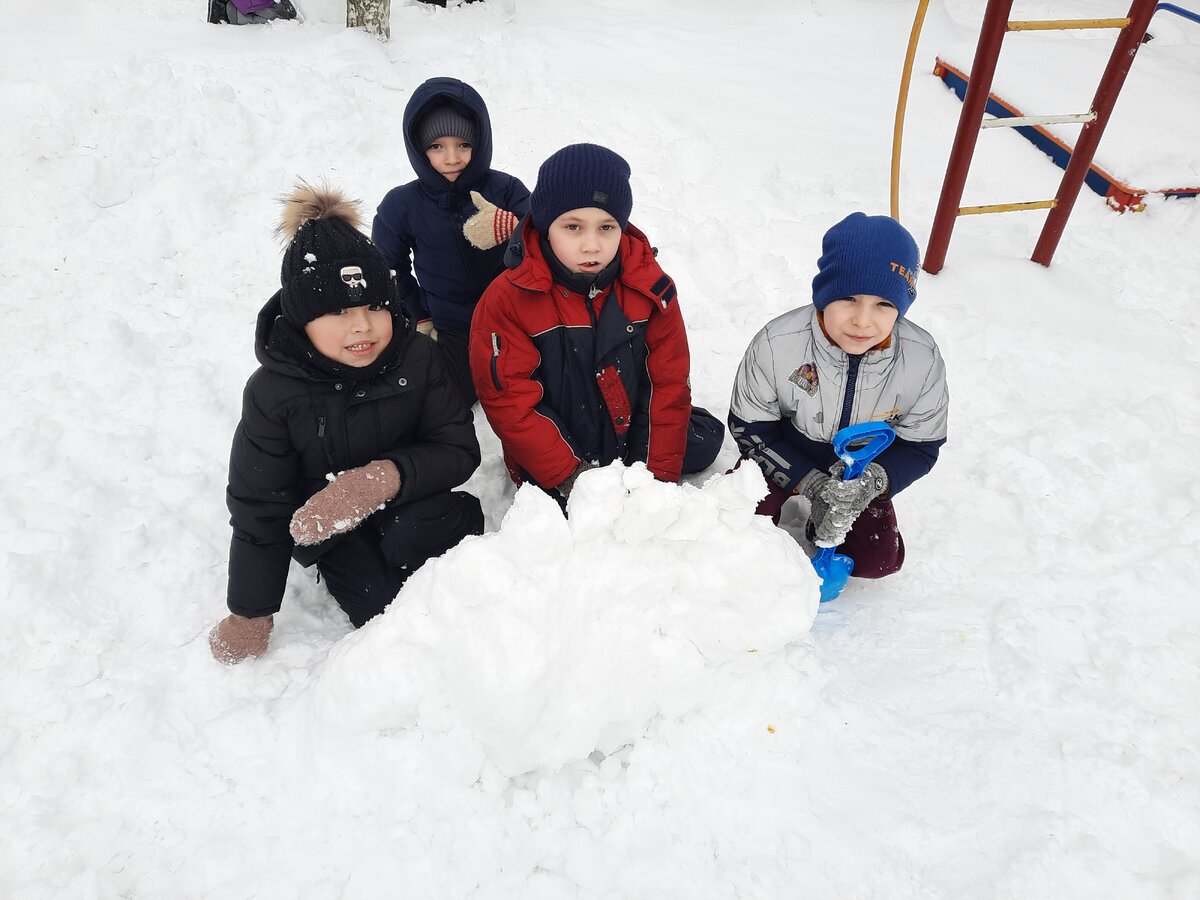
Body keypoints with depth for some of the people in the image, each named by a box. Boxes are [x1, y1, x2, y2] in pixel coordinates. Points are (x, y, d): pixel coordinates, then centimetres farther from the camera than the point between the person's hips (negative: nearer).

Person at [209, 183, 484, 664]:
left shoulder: (417, 360, -15)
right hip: (330, 527, 1)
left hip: (409, 504, 0)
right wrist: (250, 614, 0)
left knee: (415, 530, -33)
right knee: (382, 604, -21)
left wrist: (388, 475, -35)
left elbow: (458, 450, -13)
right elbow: (258, 505, -7)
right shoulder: (273, 391, -15)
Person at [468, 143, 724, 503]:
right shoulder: (507, 300, -18)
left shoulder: (650, 288, -9)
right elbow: (510, 403, -18)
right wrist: (570, 476, -22)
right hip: (554, 457, -3)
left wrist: (660, 473, -12)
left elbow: (668, 383, -6)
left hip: (631, 434, 4)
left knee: (706, 438, -3)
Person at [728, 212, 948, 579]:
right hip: (787, 458, -1)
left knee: (879, 560, -9)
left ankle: (824, 524, 21)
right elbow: (749, 426, -18)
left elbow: (920, 446, -12)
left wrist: (873, 481, -34)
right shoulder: (776, 344, -30)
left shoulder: (923, 361, -25)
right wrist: (808, 482, -29)